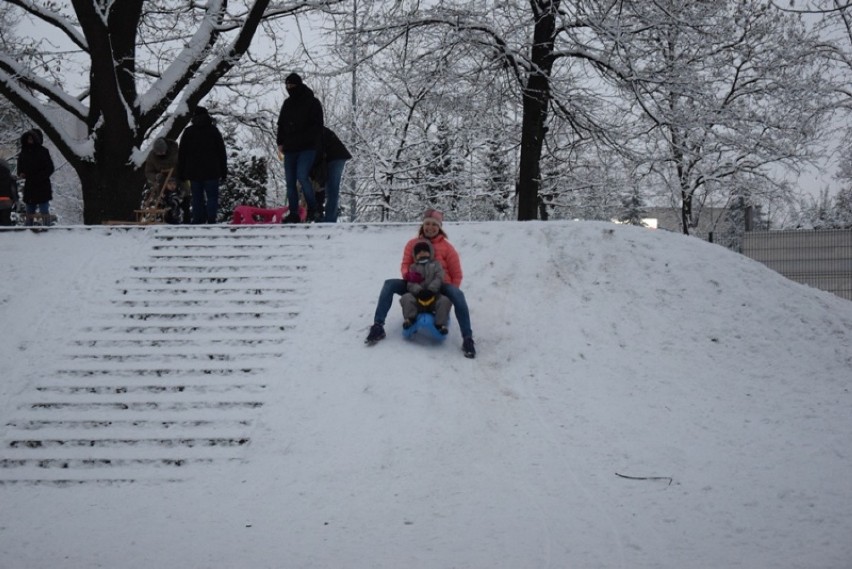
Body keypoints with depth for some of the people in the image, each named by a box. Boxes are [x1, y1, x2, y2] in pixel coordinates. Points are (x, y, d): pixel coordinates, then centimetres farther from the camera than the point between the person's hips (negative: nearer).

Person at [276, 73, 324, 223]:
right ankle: (293, 214, 9)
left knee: (302, 176, -21)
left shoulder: (312, 102, -2)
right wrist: (280, 142, 8)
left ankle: (313, 209, -7)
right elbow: (281, 125, 21)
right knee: (290, 181, 4)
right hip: (290, 149, 6)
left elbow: (317, 126, -5)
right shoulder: (287, 103, 16)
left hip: (307, 148, -6)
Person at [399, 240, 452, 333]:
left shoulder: (435, 265, 12)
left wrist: (431, 290, -20)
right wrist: (419, 291, -22)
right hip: (417, 296, 1)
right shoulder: (413, 267, 13)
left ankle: (440, 324, -25)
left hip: (434, 295, -1)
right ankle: (409, 319, -21)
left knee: (445, 300, -27)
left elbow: (439, 278, -4)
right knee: (406, 298, -26)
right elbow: (410, 283, -1)